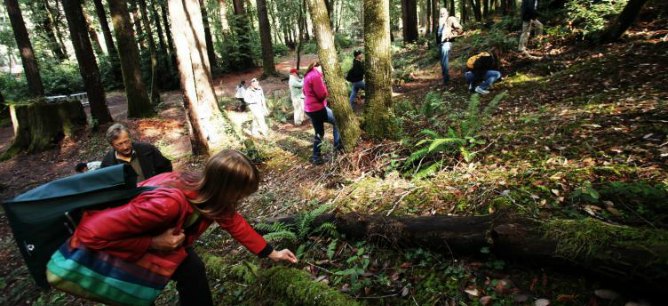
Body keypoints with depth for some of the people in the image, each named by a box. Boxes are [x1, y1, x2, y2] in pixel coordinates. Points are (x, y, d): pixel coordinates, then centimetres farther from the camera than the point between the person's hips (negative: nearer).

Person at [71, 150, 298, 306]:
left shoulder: (208, 194, -19)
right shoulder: (168, 203, -45)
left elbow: (234, 222, -3)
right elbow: (93, 233, -40)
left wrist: (271, 253, 1)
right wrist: (154, 243, -33)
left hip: (151, 237, 7)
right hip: (99, 245, -7)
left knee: (191, 269, 0)